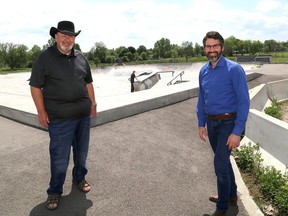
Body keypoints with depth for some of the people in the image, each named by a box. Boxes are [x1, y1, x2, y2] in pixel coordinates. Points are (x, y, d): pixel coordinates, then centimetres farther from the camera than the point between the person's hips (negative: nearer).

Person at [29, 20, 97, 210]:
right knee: (59, 157, 3)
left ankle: (79, 178, 39)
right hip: (60, 118, -5)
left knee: (82, 151, 17)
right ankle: (55, 191, 22)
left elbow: (88, 82, 16)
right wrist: (41, 112, -9)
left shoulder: (81, 58, 8)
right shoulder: (45, 57, -6)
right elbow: (35, 86, -6)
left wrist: (93, 103, 12)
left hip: (83, 115, 5)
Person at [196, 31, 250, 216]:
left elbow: (244, 102, -18)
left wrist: (237, 132, -21)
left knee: (220, 163, -6)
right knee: (223, 160, 19)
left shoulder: (234, 69, -15)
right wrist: (201, 124, 10)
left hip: (228, 123, -6)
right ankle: (231, 195, 40)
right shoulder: (203, 71, 4)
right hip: (212, 123, 6)